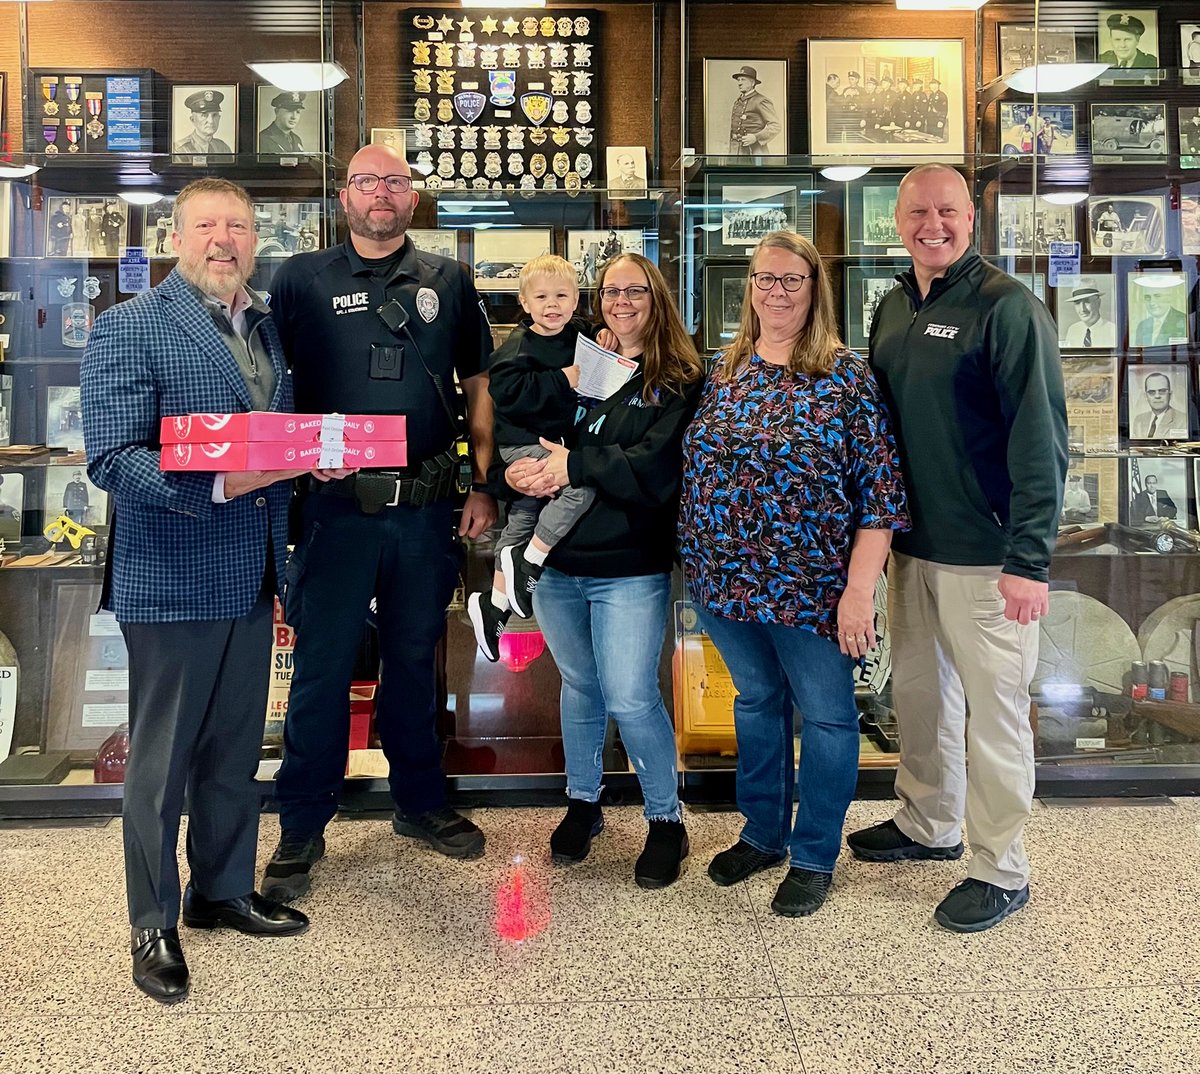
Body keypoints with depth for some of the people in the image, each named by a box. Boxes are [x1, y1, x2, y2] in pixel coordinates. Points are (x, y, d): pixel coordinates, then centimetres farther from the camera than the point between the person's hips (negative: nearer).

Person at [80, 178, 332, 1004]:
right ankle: (154, 925, 25)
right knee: (162, 758, 8)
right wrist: (219, 485, -29)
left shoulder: (266, 326, 14)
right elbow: (111, 460, -17)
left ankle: (225, 891, 36)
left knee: (236, 750, 18)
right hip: (171, 583, -6)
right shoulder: (131, 328, -9)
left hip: (252, 579, 7)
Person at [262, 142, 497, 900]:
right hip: (337, 505, -2)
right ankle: (303, 828, 19)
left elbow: (479, 386, 11)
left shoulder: (448, 281, 9)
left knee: (415, 659, 15)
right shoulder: (303, 279, 3)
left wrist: (485, 487, 5)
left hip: (427, 506, 2)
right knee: (322, 666, 5)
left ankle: (421, 803, 31)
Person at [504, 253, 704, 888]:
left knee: (631, 701, -4)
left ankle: (666, 819, 18)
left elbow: (655, 470, -15)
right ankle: (582, 803, 37)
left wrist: (573, 464, -13)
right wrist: (521, 471, -15)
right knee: (578, 686, 18)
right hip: (557, 561, 4)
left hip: (630, 569, -4)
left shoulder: (680, 382, -2)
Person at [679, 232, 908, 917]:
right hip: (727, 580, 5)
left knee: (826, 716, 9)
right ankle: (763, 834, 37)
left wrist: (859, 590, -17)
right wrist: (704, 564, 9)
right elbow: (693, 466, 13)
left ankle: (815, 857, 27)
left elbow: (880, 493, -12)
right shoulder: (724, 372, 6)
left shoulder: (847, 376, -9)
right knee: (756, 701, 19)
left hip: (811, 586, -4)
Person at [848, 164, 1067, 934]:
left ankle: (1002, 872, 19)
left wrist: (1030, 559, -20)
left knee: (994, 710, 3)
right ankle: (928, 825, 37)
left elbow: (1041, 439, -16)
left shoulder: (1007, 307, -12)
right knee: (917, 691, 18)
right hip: (910, 546, 7)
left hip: (985, 554, -7)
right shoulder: (893, 309, 11)